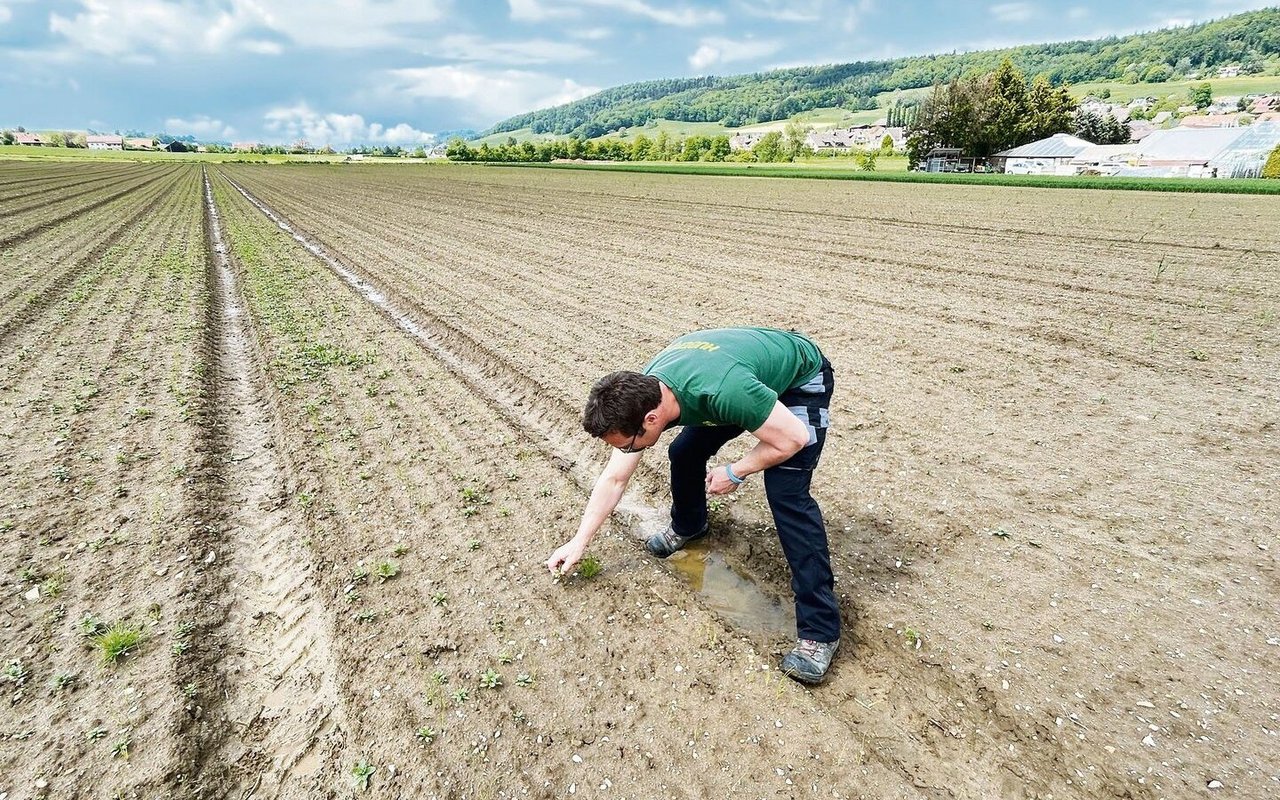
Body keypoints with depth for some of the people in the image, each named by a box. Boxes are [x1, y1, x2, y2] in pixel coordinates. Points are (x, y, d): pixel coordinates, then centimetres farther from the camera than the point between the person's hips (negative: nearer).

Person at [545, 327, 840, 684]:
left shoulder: (722, 391, -44)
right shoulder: (639, 395, -19)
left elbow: (793, 438, -30)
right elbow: (614, 478, -7)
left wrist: (735, 473, -18)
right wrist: (579, 543, -1)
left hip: (802, 378, -6)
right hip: (757, 364, 6)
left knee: (786, 494, -20)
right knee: (683, 452, 2)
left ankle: (820, 628, -10)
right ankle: (688, 526, 34)